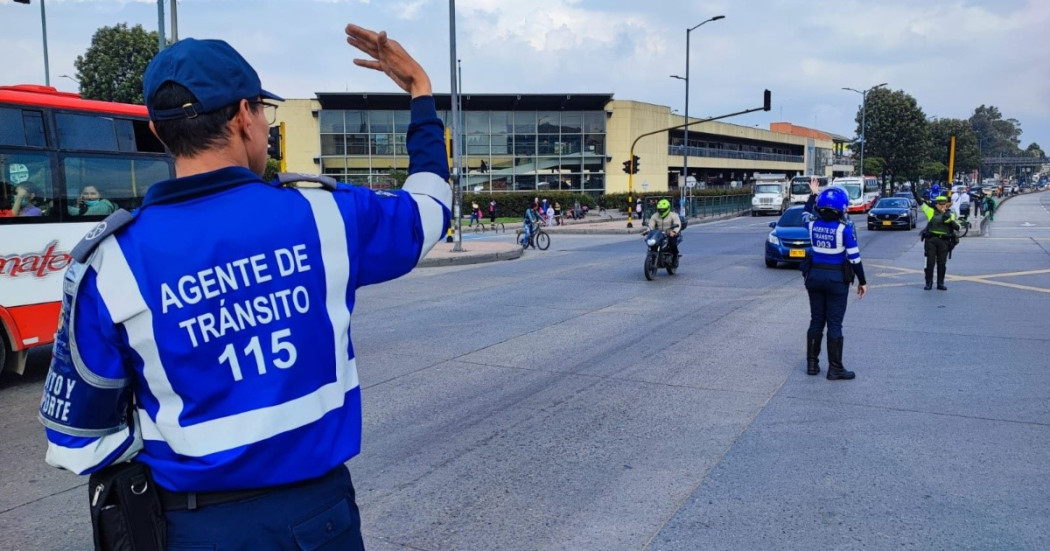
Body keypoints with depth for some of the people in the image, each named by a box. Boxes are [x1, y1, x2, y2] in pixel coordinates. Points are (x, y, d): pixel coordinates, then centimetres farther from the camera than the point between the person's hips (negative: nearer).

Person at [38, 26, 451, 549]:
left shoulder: (111, 262, -13)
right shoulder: (324, 214, -13)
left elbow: (76, 441, -7)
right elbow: (429, 201, 8)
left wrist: (159, 447, 12)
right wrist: (420, 92, 19)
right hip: (318, 508, 1)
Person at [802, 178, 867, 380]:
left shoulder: (813, 224, -3)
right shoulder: (845, 228, -15)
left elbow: (806, 214, 23)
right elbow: (854, 258, -11)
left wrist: (812, 194, 33)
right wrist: (862, 281, -1)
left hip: (815, 276, 4)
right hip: (837, 279, -4)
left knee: (816, 321, 14)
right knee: (834, 324, 2)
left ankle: (812, 363, 20)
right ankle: (835, 369, 9)